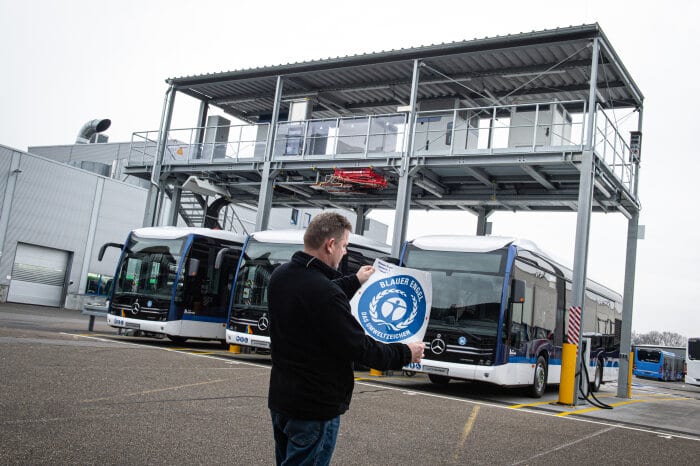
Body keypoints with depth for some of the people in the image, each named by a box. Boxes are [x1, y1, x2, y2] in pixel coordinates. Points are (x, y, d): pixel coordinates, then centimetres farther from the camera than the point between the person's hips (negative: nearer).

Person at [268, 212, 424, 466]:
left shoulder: (280, 276, -1)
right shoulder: (326, 294, -28)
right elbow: (359, 348, -19)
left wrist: (355, 281, 31)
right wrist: (405, 353, -3)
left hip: (280, 398, 8)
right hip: (315, 409, -8)